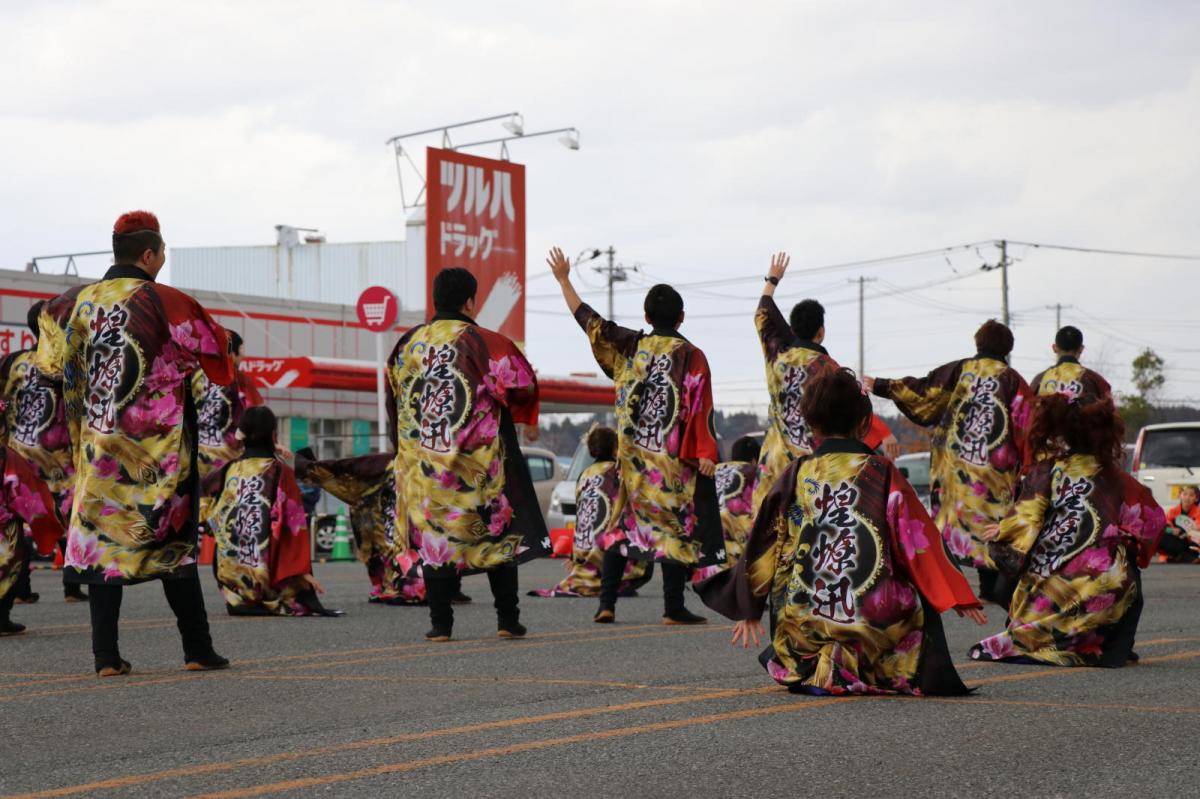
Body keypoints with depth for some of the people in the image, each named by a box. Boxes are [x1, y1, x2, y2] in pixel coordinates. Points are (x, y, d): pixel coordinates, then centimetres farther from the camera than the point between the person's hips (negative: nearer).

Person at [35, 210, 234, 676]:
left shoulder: (75, 304, 4)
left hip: (97, 446, 3)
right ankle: (198, 651, 5)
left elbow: (51, 363, 18)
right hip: (159, 447, -3)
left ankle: (106, 656, 2)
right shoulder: (165, 302, -10)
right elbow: (215, 353, -3)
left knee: (102, 539, 6)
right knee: (172, 542, 4)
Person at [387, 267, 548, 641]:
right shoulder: (485, 343, -10)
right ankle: (507, 620, 8)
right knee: (498, 534, 7)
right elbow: (524, 386, -9)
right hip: (481, 462, -3)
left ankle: (440, 623, 4)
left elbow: (394, 392, 16)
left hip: (424, 464, 3)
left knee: (435, 537, 7)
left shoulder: (408, 344, 4)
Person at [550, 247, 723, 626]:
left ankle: (606, 603, 6)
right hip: (673, 460, -3)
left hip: (631, 457, 3)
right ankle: (673, 608, 1)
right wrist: (706, 453, -13)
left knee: (621, 524, 11)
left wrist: (563, 280, 21)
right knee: (676, 526, 2)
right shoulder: (691, 356, -6)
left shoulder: (629, 347, 3)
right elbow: (700, 407, -12)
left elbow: (589, 319, 11)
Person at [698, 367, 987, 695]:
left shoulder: (795, 475, 3)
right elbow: (918, 540, -1)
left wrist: (748, 610, 18)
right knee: (918, 603, 25)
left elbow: (763, 544, 8)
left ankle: (816, 670, 8)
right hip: (872, 616, -3)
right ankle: (862, 672, 4)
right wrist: (958, 597, 7)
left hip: (801, 620, 3)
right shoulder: (881, 472, -3)